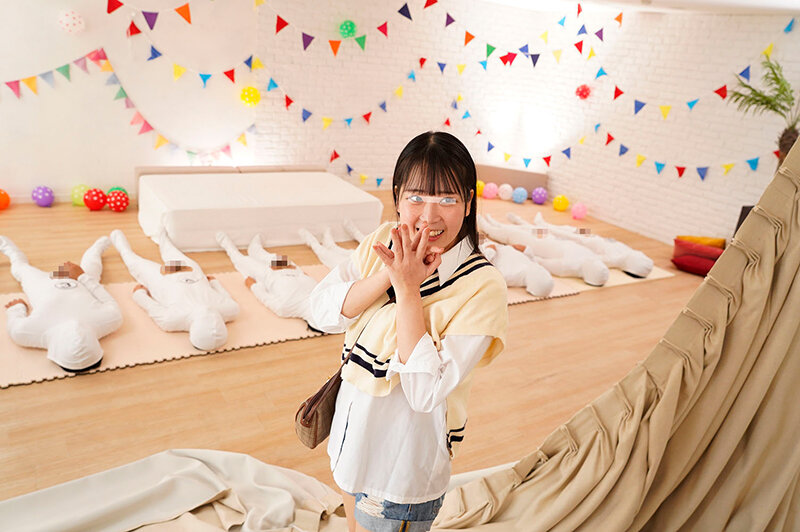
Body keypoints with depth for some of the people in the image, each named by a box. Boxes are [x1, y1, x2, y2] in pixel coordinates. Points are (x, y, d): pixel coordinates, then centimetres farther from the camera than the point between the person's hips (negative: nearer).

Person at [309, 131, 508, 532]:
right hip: (354, 430, 6)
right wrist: (388, 275, -27)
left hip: (403, 460, -6)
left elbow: (426, 392, -29)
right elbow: (324, 311, -14)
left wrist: (407, 288, -32)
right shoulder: (382, 242, -7)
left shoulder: (482, 287, -25)